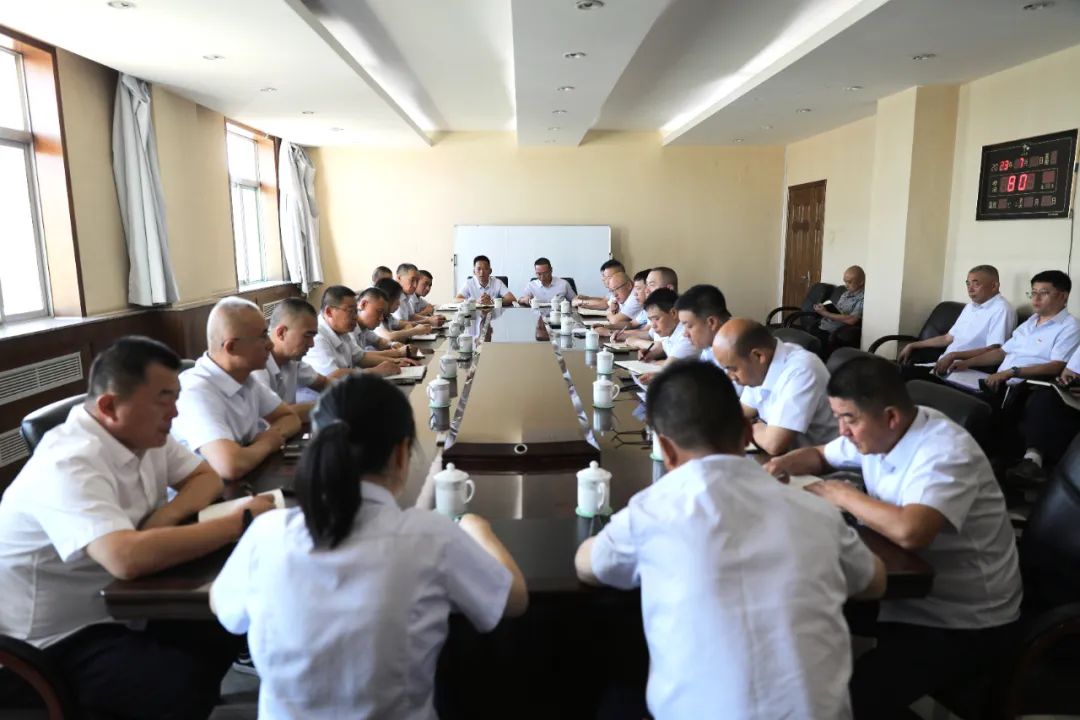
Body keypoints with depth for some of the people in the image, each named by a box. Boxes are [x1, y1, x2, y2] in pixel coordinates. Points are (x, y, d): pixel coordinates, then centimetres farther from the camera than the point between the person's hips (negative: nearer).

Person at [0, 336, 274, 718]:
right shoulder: (69, 466, -29)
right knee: (189, 684, -27)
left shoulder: (145, 434, -3)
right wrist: (239, 521, -33)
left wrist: (167, 515, -15)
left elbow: (208, 477, 6)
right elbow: (128, 558, -42)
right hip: (59, 640, -8)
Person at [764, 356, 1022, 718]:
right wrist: (785, 463, -4)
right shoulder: (877, 432, -1)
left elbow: (909, 532, -42)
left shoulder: (945, 453, -26)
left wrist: (844, 495, -25)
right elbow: (822, 456, 19)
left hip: (962, 623, -8)